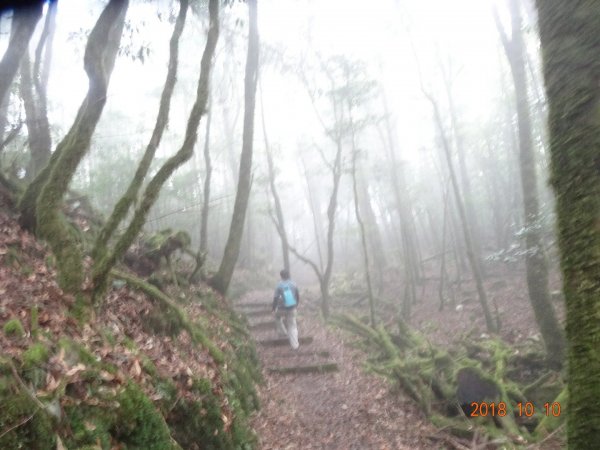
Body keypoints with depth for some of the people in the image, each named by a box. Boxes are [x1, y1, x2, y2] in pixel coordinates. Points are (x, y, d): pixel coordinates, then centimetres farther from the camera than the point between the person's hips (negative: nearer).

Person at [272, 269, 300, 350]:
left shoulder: (279, 285, -13)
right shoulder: (293, 284, -3)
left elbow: (275, 298, -14)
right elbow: (298, 296, 6)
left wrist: (274, 308, -1)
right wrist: (296, 304, 22)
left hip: (282, 309, -2)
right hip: (292, 309, 2)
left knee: (277, 316, 32)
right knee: (292, 326, 10)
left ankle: (284, 332, 38)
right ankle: (295, 345, 6)